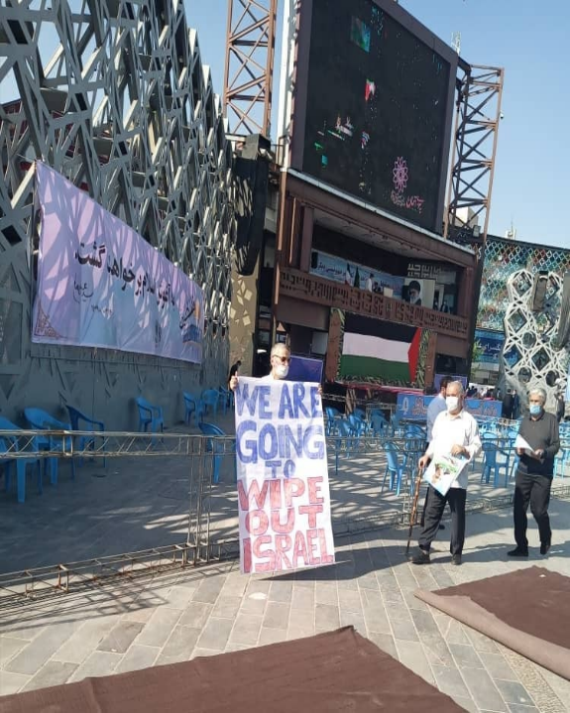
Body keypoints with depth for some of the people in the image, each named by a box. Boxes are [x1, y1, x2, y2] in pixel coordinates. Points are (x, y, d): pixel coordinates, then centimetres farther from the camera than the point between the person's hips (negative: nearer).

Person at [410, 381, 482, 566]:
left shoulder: (469, 420, -5)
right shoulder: (440, 417, 10)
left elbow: (477, 446, -5)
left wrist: (464, 449, -23)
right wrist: (427, 456, 3)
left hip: (457, 479, -4)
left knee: (457, 516, 8)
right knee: (431, 514, 6)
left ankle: (456, 552, 22)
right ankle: (424, 551, 10)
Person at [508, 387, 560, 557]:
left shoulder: (551, 419, -3)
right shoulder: (525, 420, 11)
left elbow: (556, 445, -7)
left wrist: (543, 452, -25)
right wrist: (518, 450, -10)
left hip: (543, 474, -4)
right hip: (523, 471, 4)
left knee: (538, 510, 0)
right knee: (519, 509, 3)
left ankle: (545, 540, 29)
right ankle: (522, 546, 16)